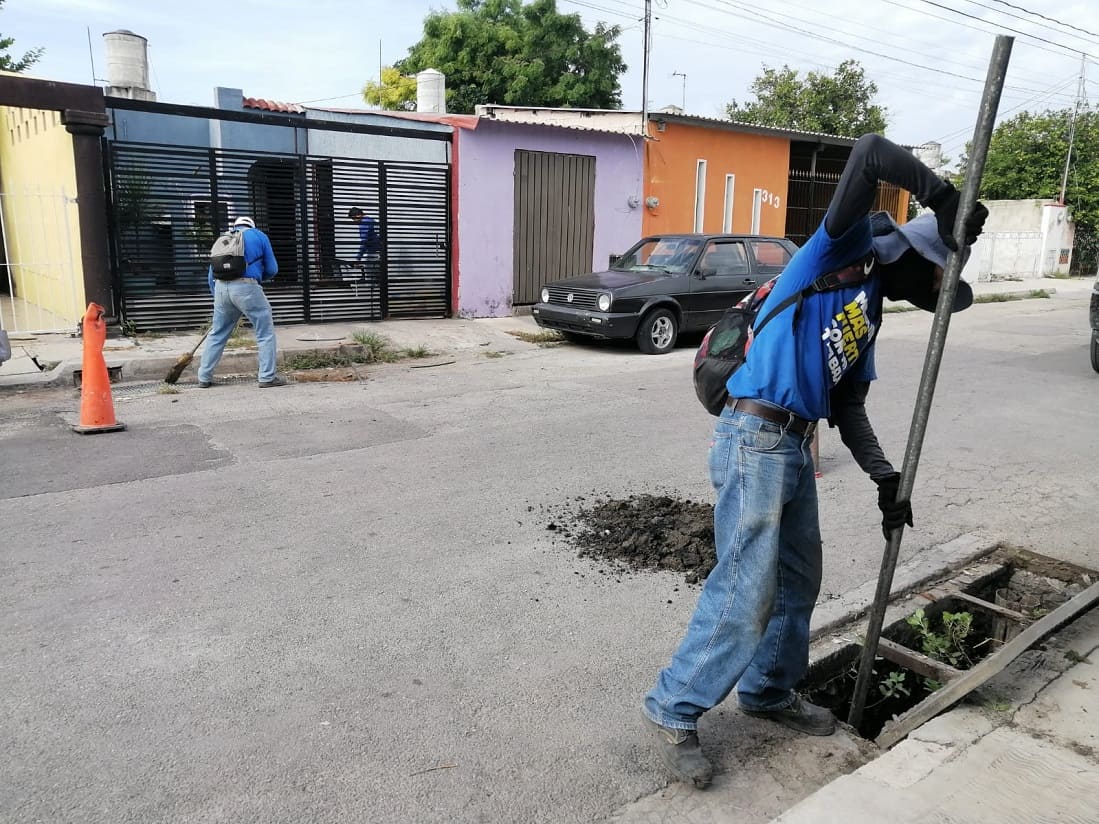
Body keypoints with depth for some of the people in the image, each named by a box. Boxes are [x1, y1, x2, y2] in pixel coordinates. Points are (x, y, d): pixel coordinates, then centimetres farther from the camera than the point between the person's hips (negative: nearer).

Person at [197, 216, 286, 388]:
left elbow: (211, 273, 23)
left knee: (217, 333, 16)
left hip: (221, 287, 5)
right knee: (265, 332, 4)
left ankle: (204, 377, 21)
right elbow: (272, 269, 11)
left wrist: (216, 296, 32)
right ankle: (267, 377, -1)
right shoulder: (259, 236, 14)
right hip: (246, 288, -5)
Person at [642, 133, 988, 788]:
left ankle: (769, 692, 36)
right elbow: (870, 154, -11)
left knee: (798, 583, 17)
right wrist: (942, 197, -13)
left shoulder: (870, 312, 22)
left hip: (795, 446, 10)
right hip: (755, 438, -9)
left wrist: (887, 479, 11)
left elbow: (849, 408, 19)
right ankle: (674, 710, 6)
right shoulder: (838, 254, 0)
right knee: (746, 594, -8)